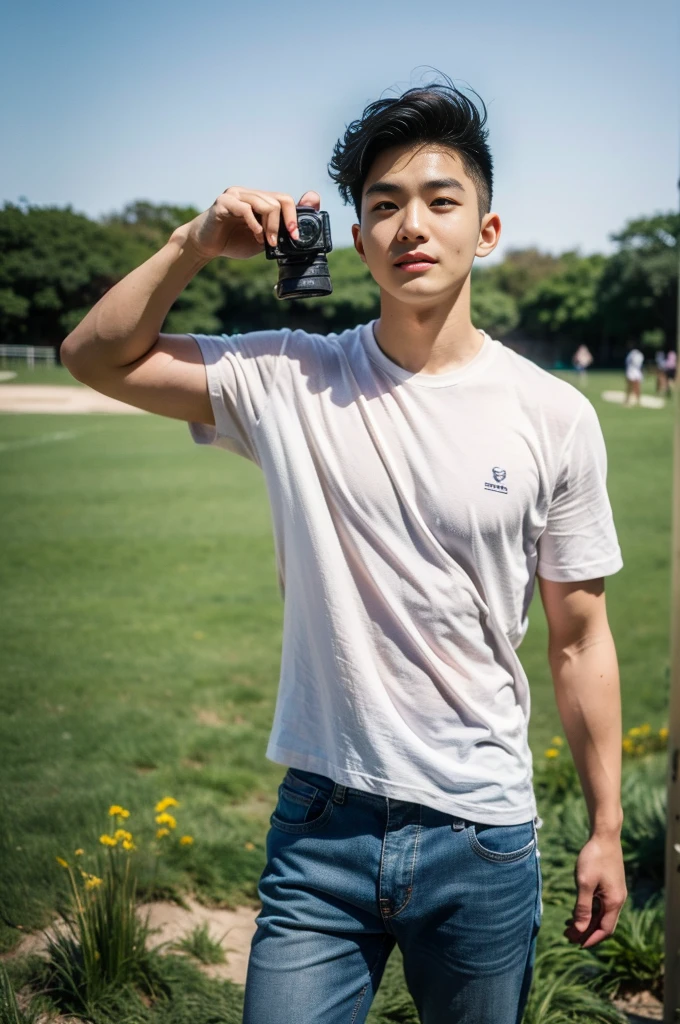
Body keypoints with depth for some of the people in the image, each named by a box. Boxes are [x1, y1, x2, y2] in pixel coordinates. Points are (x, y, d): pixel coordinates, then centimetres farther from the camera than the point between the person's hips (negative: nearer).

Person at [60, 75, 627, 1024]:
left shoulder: (556, 417, -5)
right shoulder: (287, 380, -4)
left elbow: (580, 637, 1)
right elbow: (95, 355, 3)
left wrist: (606, 830, 4)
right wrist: (198, 242, -9)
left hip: (483, 837, 0)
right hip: (321, 821, 0)